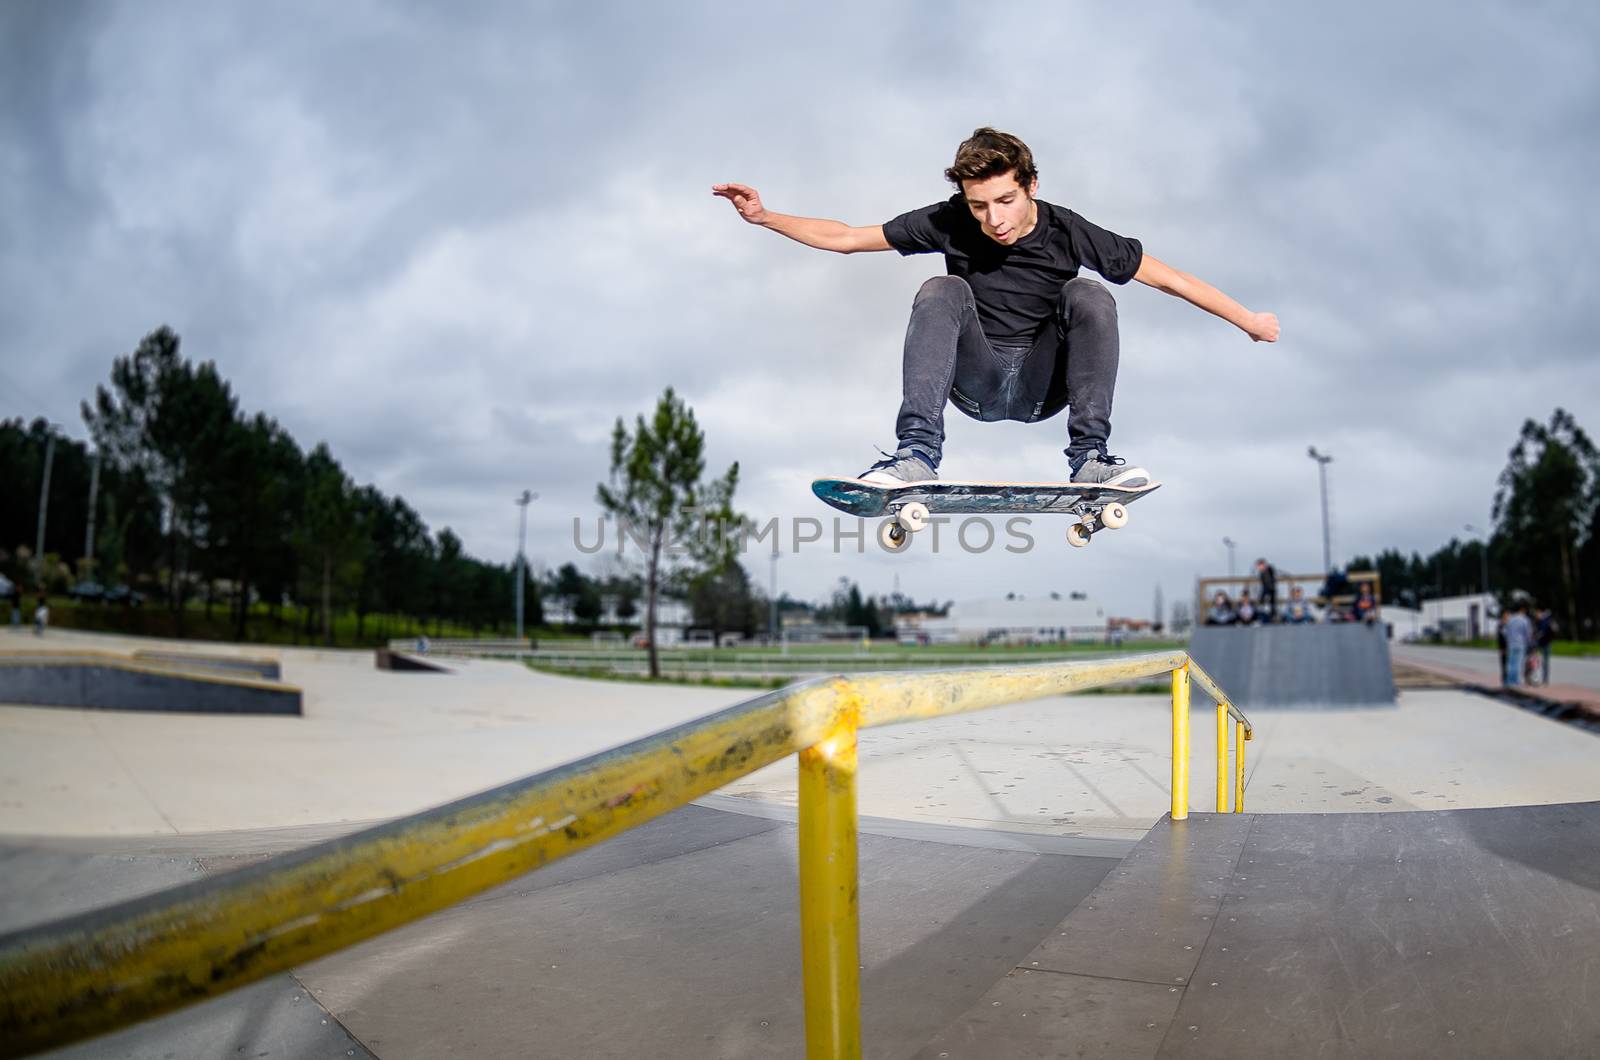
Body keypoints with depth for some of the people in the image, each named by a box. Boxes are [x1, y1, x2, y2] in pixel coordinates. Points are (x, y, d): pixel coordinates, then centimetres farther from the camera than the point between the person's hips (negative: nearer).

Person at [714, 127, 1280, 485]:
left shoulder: (1066, 232, -12)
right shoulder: (950, 222, -9)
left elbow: (1165, 275, -6)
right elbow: (846, 237, -6)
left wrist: (1248, 320, -4)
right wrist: (765, 217, -16)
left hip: (1042, 385, 0)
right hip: (974, 381, 0)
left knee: (1090, 295, -23)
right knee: (942, 290, -25)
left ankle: (1090, 456, -27)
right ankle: (917, 453, -36)